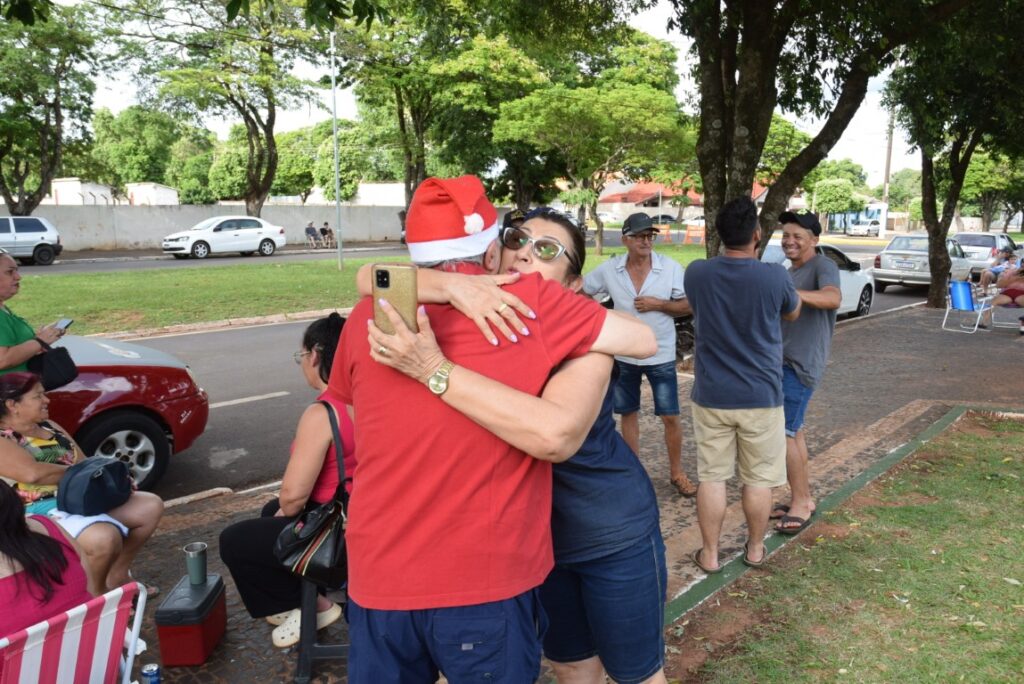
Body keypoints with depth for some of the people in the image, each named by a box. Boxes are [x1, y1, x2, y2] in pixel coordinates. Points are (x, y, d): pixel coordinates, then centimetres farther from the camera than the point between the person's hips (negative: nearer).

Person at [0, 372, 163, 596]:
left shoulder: (48, 426, 14)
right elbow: (33, 473, -29)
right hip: (44, 513, -9)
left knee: (151, 506, 2)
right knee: (105, 537, -35)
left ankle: (118, 574, 13)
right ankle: (95, 592, -4)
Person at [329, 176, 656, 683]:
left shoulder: (366, 317, 0)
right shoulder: (529, 302, -10)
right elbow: (644, 341, 0)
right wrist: (575, 317, 16)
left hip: (376, 575, 4)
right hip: (486, 578, -3)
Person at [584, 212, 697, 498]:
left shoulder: (671, 268, -9)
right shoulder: (609, 269, -6)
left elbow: (687, 305, -5)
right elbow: (580, 291, 3)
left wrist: (658, 304, -19)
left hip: (661, 356, -1)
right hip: (623, 355, 2)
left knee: (670, 417, 2)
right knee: (629, 413, 13)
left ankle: (676, 472, 20)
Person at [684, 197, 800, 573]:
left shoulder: (697, 273, -9)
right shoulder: (775, 277, -14)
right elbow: (792, 313, 9)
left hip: (711, 395, 1)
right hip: (761, 396, -1)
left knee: (712, 477, 11)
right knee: (759, 479, 15)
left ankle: (709, 554, 20)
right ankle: (755, 549, 30)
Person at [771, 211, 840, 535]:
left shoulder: (823, 265, -12)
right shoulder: (791, 271, 17)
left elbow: (833, 298, -34)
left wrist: (790, 292, -49)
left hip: (802, 363, -9)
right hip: (785, 360, 9)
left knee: (783, 432, -9)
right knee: (793, 430, 14)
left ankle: (800, 503, 3)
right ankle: (803, 498, 24)